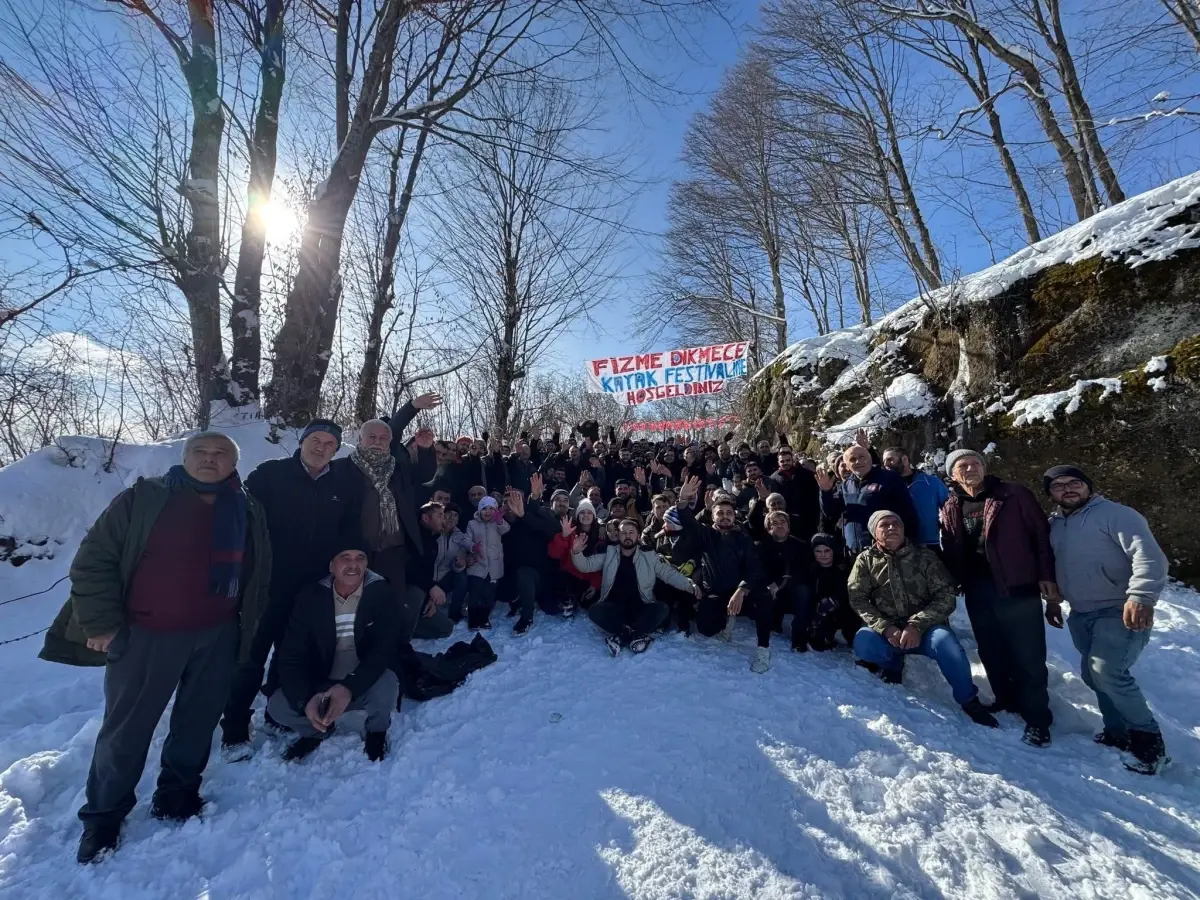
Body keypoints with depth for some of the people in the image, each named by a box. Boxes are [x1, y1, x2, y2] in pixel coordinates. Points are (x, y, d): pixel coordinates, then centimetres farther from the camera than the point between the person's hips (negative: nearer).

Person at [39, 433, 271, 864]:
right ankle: (103, 815, 32)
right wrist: (102, 625, -8)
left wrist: (247, 625, 9)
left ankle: (176, 795, 35)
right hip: (146, 636, -2)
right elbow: (93, 560, -4)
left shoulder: (248, 512, 2)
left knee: (197, 724, 15)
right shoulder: (143, 500, -6)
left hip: (217, 637, 2)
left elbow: (259, 575, 11)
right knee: (126, 729, 10)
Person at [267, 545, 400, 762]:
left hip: (366, 684, -3)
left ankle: (377, 730, 4)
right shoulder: (311, 597, -9)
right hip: (322, 686, 3)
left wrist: (350, 688, -36)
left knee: (385, 686, -34)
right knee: (278, 705, -21)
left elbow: (384, 649, -21)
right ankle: (318, 730, 14)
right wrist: (306, 699, -27)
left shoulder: (381, 593, -15)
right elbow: (291, 655, -11)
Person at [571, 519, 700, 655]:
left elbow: (669, 574, 0)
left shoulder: (649, 557, 5)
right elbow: (586, 565, 6)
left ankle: (621, 636, -25)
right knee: (595, 611, -29)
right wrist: (576, 553, -16)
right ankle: (639, 634, -26)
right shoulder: (609, 554, 8)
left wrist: (689, 585, -19)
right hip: (614, 608, 0)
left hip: (641, 609, 0)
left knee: (662, 608, -28)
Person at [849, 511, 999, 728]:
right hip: (886, 631, 0)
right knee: (863, 642, -31)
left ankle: (969, 702, -4)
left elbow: (947, 596, -6)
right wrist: (886, 628, -19)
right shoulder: (866, 560, 2)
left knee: (945, 643, -33)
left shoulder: (924, 556, 0)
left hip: (925, 629, 0)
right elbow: (857, 599, -4)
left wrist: (917, 625, -20)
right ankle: (893, 666, 6)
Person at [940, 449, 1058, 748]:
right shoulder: (950, 509, 7)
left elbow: (1041, 534, -6)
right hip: (978, 591, 4)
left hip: (1018, 586, -4)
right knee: (991, 653, 14)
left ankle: (1037, 718, 14)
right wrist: (955, 584, 5)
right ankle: (1008, 701, 31)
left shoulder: (1014, 495, -4)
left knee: (1027, 654, 1)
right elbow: (949, 551, 11)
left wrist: (1046, 576, -12)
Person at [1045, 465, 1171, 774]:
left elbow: (1149, 554, -23)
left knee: (1107, 672, -17)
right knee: (1092, 674, 11)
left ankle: (1149, 740, 1)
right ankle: (1118, 732, 28)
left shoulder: (1114, 514, -11)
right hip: (1081, 615, 7)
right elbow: (1049, 564, 21)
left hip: (1119, 611, -7)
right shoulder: (1054, 524, 10)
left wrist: (1141, 597, -35)